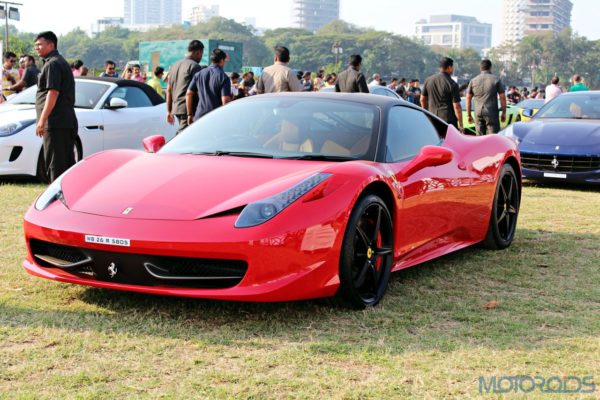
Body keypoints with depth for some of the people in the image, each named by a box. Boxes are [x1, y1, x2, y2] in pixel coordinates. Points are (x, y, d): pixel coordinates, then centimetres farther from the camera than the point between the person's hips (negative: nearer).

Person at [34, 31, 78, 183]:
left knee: (55, 164, -9)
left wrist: (42, 119, -22)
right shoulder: (62, 62, 21)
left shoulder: (52, 64, -10)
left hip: (55, 123, -10)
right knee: (68, 162, 12)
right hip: (68, 122, 10)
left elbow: (53, 93, -19)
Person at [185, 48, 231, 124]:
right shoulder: (223, 77, -7)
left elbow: (189, 94, 8)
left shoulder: (199, 74, 9)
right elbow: (225, 100, -14)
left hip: (199, 117, 4)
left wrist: (190, 114, 14)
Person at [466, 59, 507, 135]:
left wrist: (468, 115, 15)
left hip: (478, 114, 3)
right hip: (492, 113, -3)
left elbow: (468, 98, 9)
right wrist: (504, 113, 6)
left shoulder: (473, 81, 8)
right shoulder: (496, 79, 0)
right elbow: (502, 97, -2)